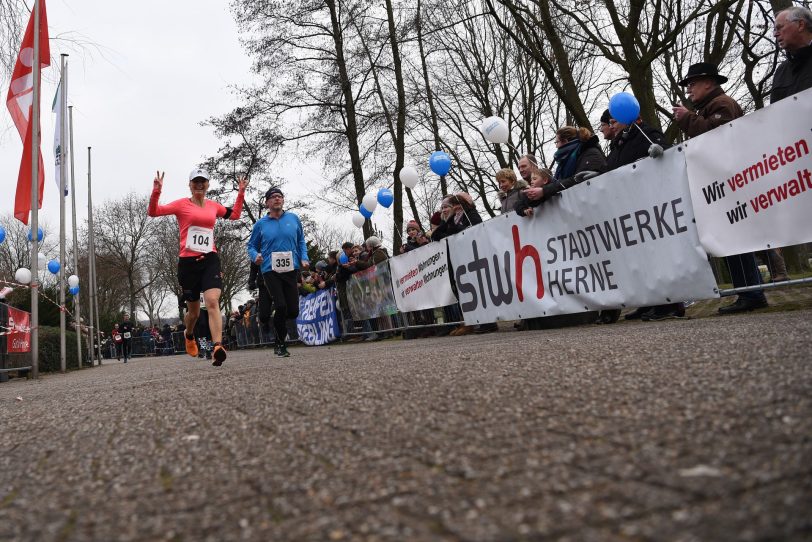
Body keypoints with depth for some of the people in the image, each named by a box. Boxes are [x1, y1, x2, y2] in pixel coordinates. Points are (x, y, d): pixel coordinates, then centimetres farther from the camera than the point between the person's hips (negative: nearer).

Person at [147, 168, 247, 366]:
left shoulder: (213, 206, 12)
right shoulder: (182, 204, 1)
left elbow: (235, 214, 28)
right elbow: (153, 212, -4)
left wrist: (241, 192, 22)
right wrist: (156, 191, -17)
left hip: (210, 260, 1)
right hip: (188, 261, -1)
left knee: (212, 301, -22)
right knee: (194, 311, 11)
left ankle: (218, 348, -31)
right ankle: (189, 335, 45)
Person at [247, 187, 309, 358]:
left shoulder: (293, 219, 10)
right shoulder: (261, 224, 6)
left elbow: (301, 241, 18)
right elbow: (251, 246, 13)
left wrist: (304, 258, 3)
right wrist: (255, 256, -9)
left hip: (291, 270, 2)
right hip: (270, 271, -2)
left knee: (293, 311, -1)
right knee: (281, 306, -16)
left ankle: (278, 324, 35)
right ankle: (281, 345, 3)